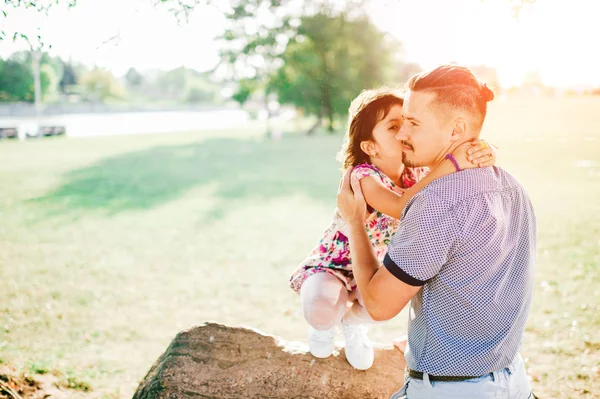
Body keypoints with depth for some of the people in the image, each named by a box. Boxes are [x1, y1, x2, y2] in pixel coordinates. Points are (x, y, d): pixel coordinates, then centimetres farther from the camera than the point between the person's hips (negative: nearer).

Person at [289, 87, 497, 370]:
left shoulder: (415, 173, -12)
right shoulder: (363, 176, -32)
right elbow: (402, 207, -50)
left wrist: (479, 158, -45)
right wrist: (449, 165, -57)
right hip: (334, 264, -6)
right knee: (321, 309, -35)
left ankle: (353, 320, 14)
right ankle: (324, 321, 8)